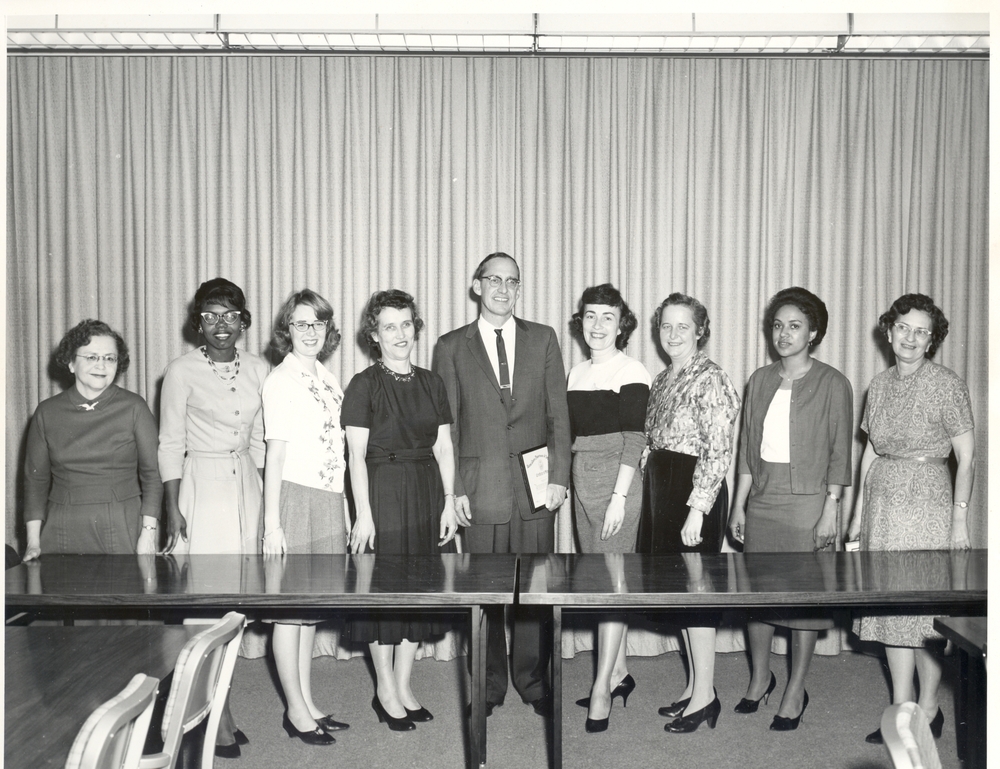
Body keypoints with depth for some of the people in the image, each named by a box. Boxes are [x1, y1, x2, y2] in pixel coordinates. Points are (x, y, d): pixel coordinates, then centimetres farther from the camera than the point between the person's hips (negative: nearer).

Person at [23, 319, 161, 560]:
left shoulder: (134, 408, -1)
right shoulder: (47, 412, 6)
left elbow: (151, 474, 0)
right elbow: (35, 479, 10)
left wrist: (148, 533, -8)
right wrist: (33, 541, 2)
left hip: (123, 531, -1)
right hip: (62, 530, 2)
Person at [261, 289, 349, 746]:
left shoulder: (328, 380, 13)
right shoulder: (281, 380, -6)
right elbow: (275, 454, -10)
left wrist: (344, 512, 11)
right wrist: (271, 523, -13)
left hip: (329, 501, 7)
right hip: (295, 497, -7)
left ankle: (308, 705, 24)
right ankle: (296, 712, 13)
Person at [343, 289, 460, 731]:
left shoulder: (431, 383, 8)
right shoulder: (364, 385, -5)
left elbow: (444, 448, 8)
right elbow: (357, 455, -8)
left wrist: (449, 503, 2)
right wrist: (363, 514, -13)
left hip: (427, 493, 5)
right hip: (383, 491, -5)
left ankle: (403, 686, 25)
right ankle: (386, 690, 20)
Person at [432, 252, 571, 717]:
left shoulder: (542, 339, 8)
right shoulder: (451, 347, 5)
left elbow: (558, 413, 6)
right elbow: (445, 425, 3)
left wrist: (558, 477, -2)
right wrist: (454, 489, -4)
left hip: (535, 486, 1)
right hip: (480, 485, -1)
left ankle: (533, 681, 23)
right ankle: (488, 685, 22)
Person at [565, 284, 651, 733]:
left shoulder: (631, 372, -7)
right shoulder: (576, 373, 13)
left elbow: (633, 439, -13)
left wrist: (619, 497, -18)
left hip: (616, 480, -7)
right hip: (581, 480, 7)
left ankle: (602, 687, 0)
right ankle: (619, 674, 24)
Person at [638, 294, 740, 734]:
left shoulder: (709, 378, -12)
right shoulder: (663, 379, 13)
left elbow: (719, 452, -18)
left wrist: (697, 509, -21)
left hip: (694, 491, -8)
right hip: (662, 489, 8)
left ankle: (705, 696, 12)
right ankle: (694, 687, 26)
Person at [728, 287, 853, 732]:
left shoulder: (831, 384, -5)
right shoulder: (760, 380, 7)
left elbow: (839, 452, -5)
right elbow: (748, 448, 9)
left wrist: (830, 510, -10)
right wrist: (739, 505, 7)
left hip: (806, 501, -4)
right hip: (761, 500, 4)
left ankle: (795, 691, 22)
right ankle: (760, 678, 31)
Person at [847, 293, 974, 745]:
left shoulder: (947, 386, -5)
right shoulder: (880, 384, 9)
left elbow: (966, 457, -5)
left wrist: (960, 518, -10)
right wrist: (859, 512, 12)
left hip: (927, 501, -5)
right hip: (882, 502, 5)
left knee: (923, 605, 0)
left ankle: (928, 710, 17)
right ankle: (901, 710, 17)